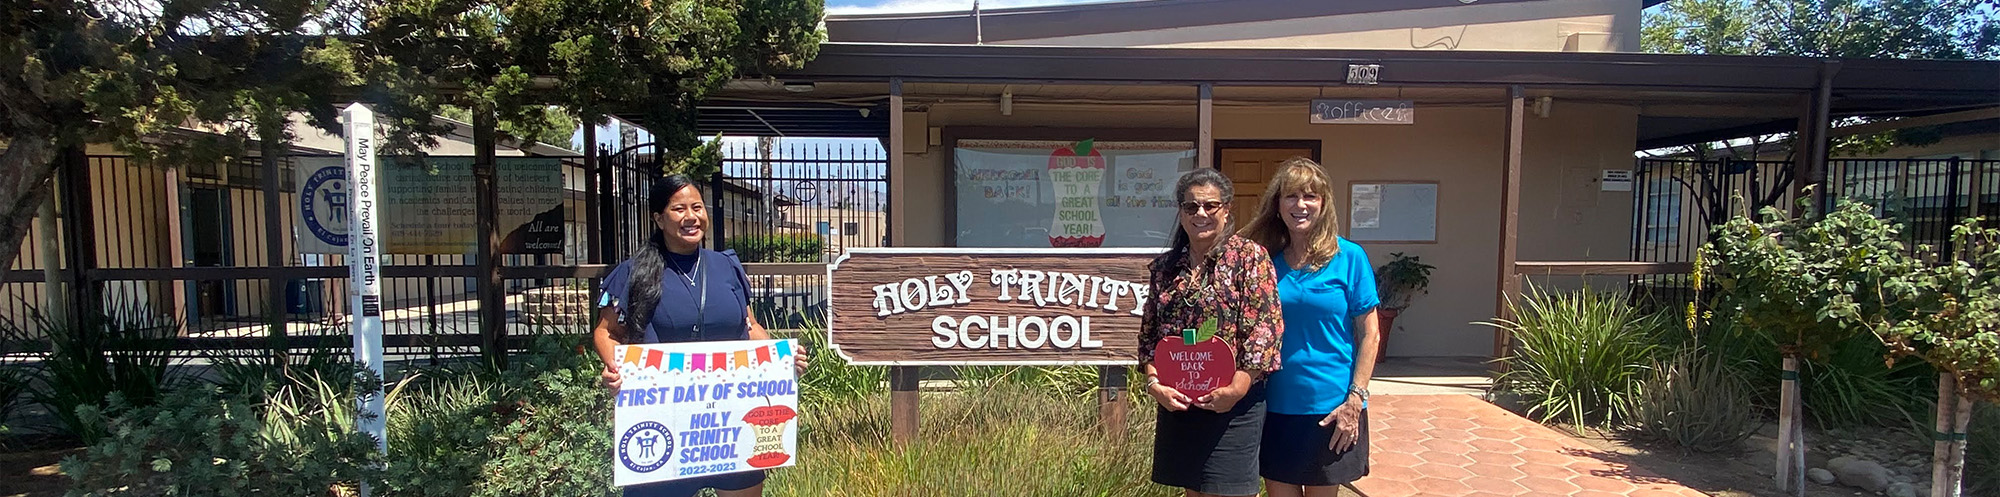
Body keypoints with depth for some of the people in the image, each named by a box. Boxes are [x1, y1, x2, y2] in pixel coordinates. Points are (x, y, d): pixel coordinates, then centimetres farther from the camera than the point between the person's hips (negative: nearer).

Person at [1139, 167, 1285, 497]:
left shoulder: (1250, 257, -4)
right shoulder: (1165, 266, 10)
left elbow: (1264, 328, -11)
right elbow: (1149, 332, 10)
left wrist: (1235, 390, -17)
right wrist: (1153, 383, -4)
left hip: (1232, 405, -5)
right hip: (1175, 404, 5)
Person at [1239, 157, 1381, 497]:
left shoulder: (1349, 257, -5)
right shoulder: (1267, 259, 2)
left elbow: (1369, 335, -4)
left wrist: (1355, 400, -11)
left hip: (1330, 409, -2)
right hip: (1276, 406, 2)